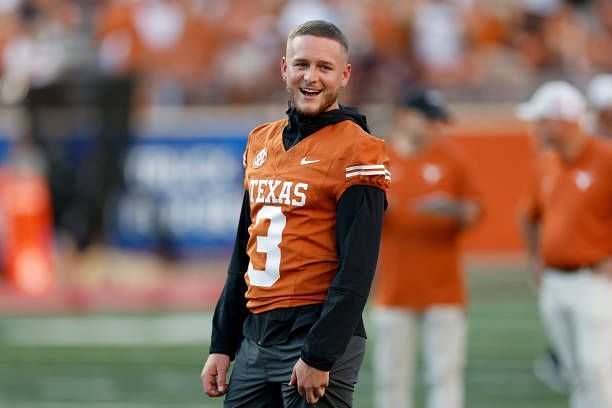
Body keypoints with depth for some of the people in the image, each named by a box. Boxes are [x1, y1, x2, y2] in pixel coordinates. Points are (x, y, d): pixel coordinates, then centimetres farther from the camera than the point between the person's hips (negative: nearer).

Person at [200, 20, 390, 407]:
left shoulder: (358, 151, -7)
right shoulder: (261, 142, 15)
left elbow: (357, 270, -14)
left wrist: (319, 356, -19)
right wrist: (222, 345, 15)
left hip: (319, 335, -7)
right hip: (254, 338, 7)